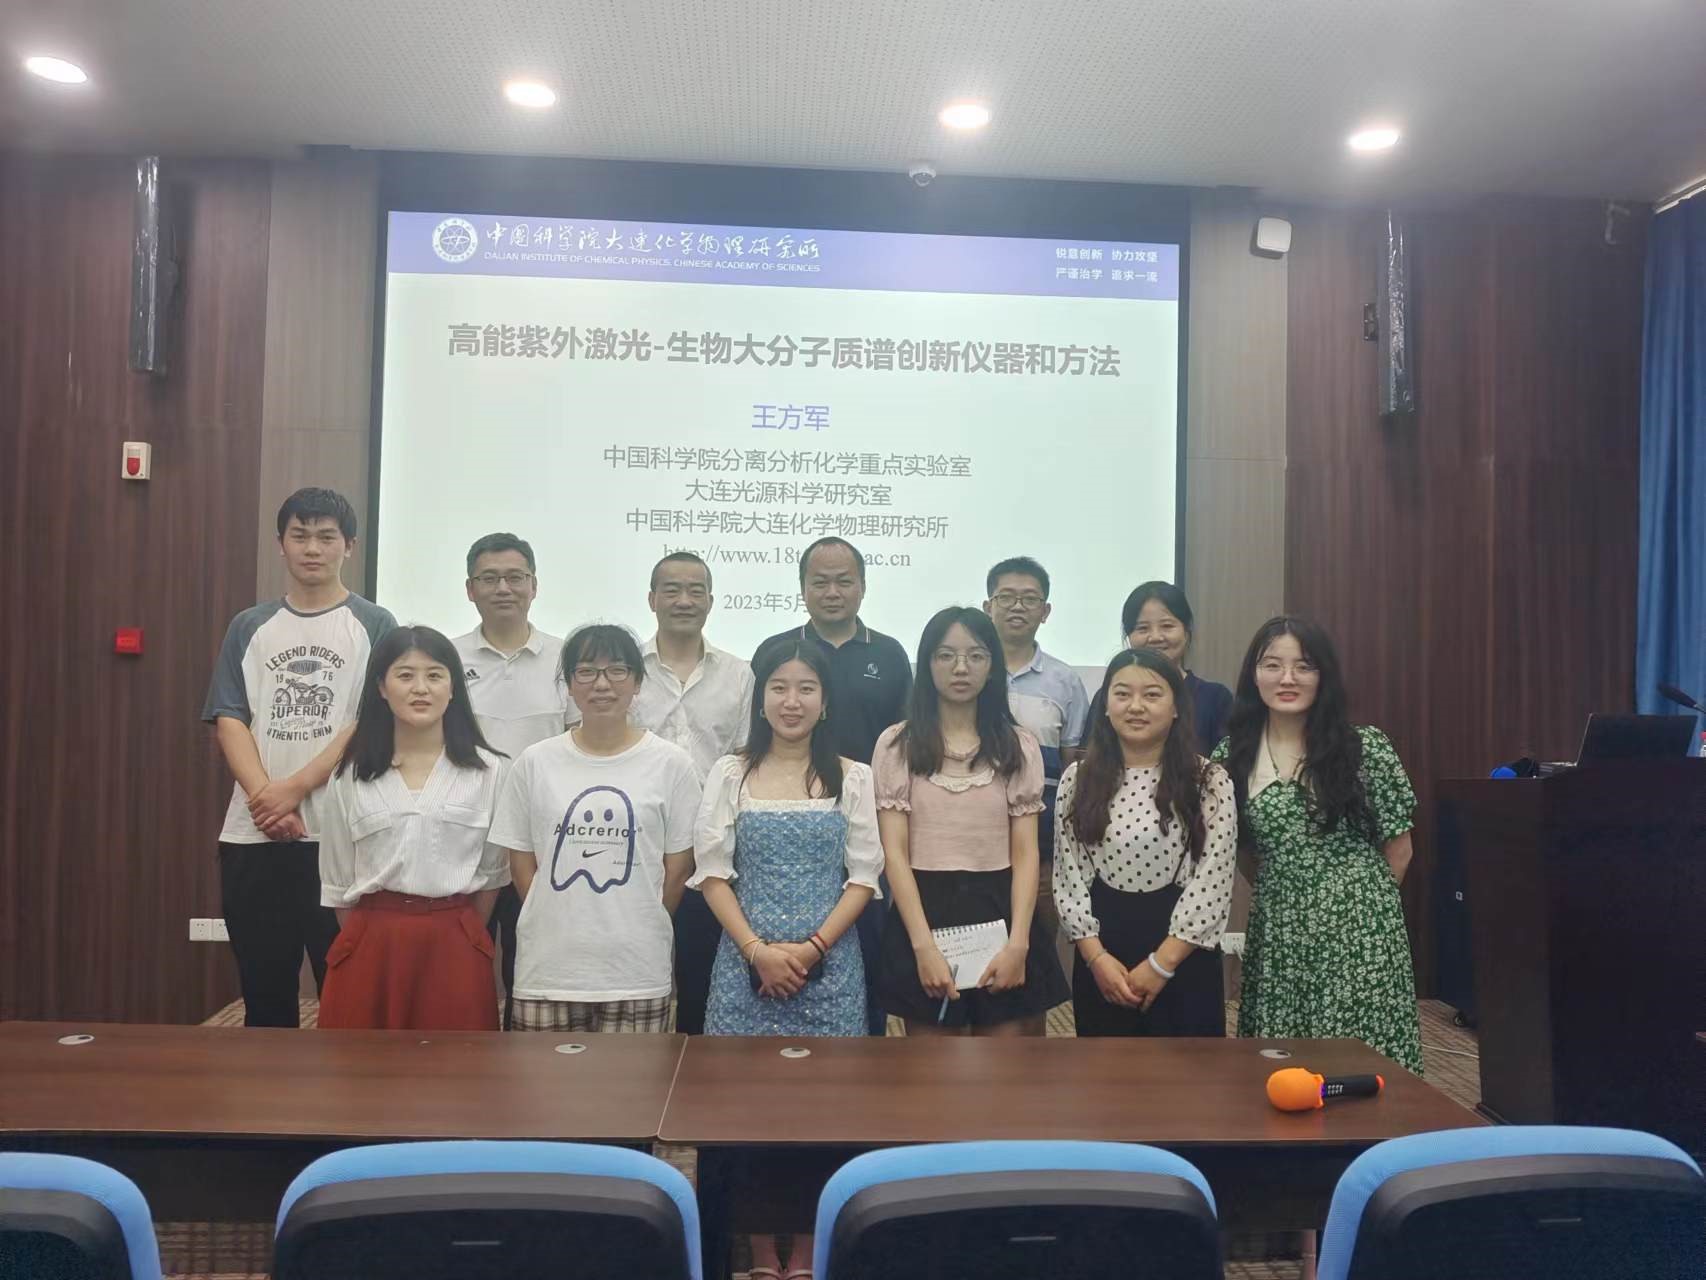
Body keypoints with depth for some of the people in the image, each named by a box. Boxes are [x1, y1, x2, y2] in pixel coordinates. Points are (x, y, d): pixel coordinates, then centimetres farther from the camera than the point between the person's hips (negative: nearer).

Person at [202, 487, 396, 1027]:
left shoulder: (374, 626, 4)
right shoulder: (250, 627, 12)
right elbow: (229, 719, 4)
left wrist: (294, 788, -12)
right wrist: (262, 797, -12)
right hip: (253, 835, 3)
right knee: (264, 993, 11)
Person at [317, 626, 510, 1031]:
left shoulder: (487, 771, 0)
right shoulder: (351, 775, 4)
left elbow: (492, 872, 7)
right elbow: (337, 881, 10)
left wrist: (461, 938, 8)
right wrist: (373, 940, 8)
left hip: (453, 949, -1)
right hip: (370, 947, 1)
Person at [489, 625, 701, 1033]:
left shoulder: (671, 763, -2)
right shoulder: (534, 762, 2)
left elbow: (678, 865, 3)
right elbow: (521, 861, 7)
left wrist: (640, 931, 5)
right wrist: (556, 922, 2)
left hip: (637, 969, -1)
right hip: (548, 967, 1)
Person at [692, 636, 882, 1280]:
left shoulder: (852, 778, 4)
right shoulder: (730, 774, 3)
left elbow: (864, 875, 1)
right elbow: (712, 871, 0)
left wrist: (813, 947, -10)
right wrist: (758, 949, -10)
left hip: (829, 963, 0)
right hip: (747, 961, 0)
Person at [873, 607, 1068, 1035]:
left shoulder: (1019, 746, 6)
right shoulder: (897, 744, 1)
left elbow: (1025, 852, 2)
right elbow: (894, 852, -4)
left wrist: (1018, 942, -11)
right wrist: (923, 945, -14)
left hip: (999, 914, 1)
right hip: (924, 913, -1)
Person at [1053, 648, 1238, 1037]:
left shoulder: (1209, 782, -5)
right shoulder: (1078, 780, 2)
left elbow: (1213, 883, -10)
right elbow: (1068, 876, 0)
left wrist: (1160, 964, -13)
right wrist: (1096, 957, -10)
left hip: (1183, 960, -2)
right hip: (1101, 957, 2)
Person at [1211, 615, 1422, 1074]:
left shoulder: (1366, 747, -5)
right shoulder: (1232, 755, 2)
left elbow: (1398, 848, 3)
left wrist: (1356, 899, 8)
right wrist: (1280, 896, 8)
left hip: (1358, 933, -2)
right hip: (1278, 936, 3)